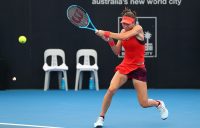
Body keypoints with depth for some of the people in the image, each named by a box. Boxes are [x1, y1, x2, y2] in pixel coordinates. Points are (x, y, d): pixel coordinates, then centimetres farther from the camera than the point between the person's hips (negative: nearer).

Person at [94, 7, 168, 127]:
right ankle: (101, 117, -6)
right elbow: (117, 51, 4)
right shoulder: (123, 31, 3)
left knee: (144, 104, -2)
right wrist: (109, 40, -13)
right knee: (111, 89, -21)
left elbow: (123, 37, -32)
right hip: (125, 65, 4)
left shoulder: (138, 29, -14)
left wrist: (106, 33, -27)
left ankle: (159, 104, 34)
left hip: (138, 68, -4)